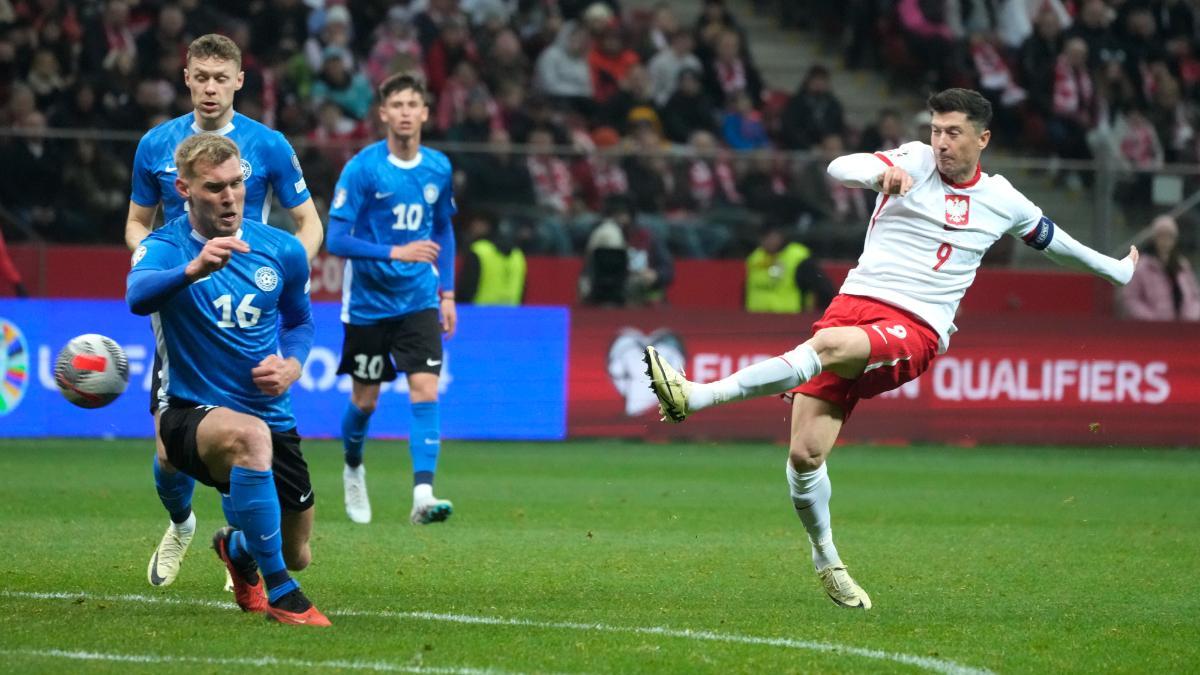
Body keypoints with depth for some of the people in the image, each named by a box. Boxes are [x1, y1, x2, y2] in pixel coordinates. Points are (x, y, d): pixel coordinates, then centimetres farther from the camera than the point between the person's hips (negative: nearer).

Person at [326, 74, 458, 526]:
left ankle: (423, 496, -20)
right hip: (368, 302, -2)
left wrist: (447, 292, 11)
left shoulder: (439, 168, 1)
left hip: (419, 301, 2)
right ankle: (353, 470, 39)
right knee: (364, 400, 10)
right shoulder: (362, 168, -13)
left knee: (425, 391, -14)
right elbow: (336, 239, -15)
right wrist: (395, 253, -26)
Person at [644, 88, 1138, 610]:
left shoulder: (1003, 201, 15)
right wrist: (882, 172, -33)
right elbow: (840, 169, -11)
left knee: (830, 344, -36)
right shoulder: (914, 161, 8)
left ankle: (698, 396, -44)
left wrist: (1115, 269, 48)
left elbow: (1051, 239, 36)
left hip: (915, 332, -1)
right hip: (857, 302, 1)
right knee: (805, 454, -11)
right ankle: (825, 559, 16)